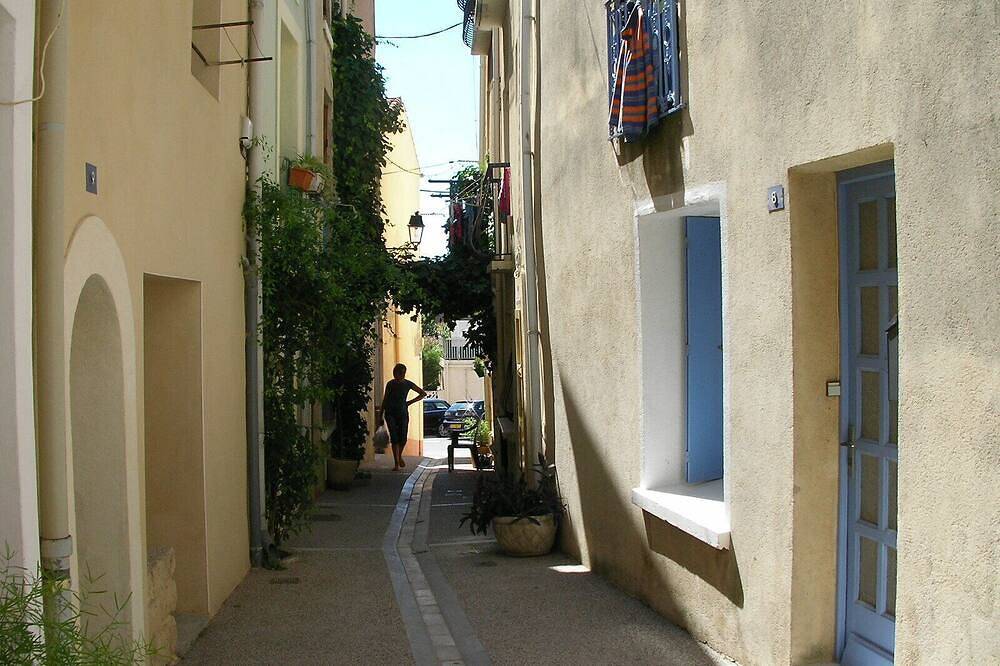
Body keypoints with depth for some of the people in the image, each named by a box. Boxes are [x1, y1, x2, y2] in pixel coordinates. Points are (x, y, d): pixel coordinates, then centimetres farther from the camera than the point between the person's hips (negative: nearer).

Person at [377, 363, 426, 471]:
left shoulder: (408, 384, 2)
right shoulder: (390, 384, 2)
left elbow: (423, 393, 9)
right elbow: (385, 400, 11)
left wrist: (410, 402, 2)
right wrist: (380, 414, 11)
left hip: (403, 413, 1)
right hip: (390, 413, -1)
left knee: (403, 438, -2)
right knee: (394, 438, -9)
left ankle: (400, 457, 27)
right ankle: (396, 463, -7)